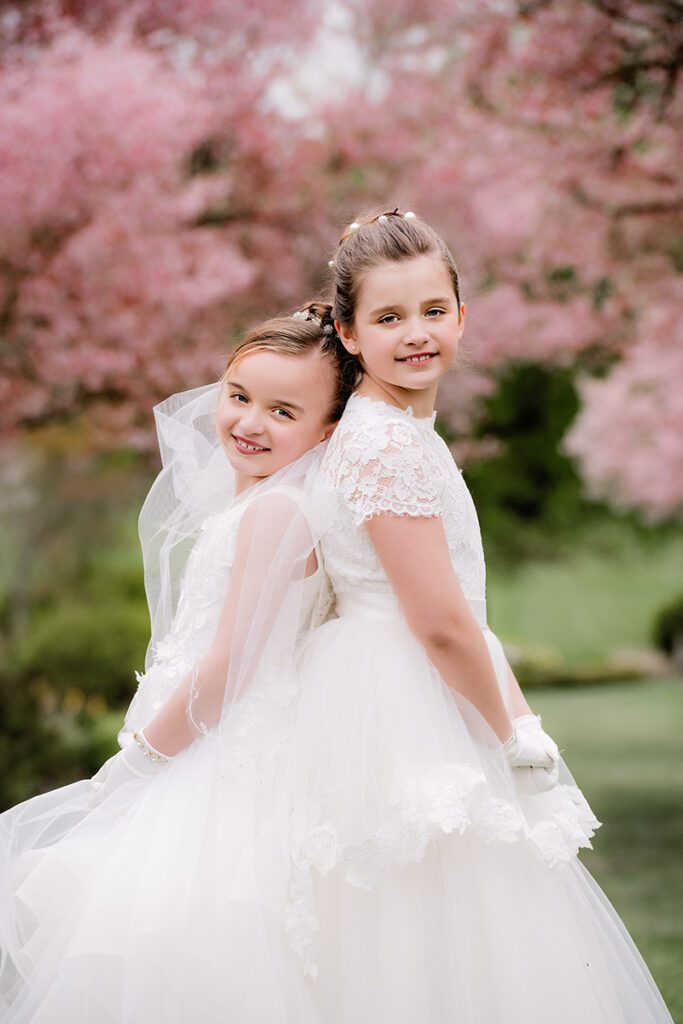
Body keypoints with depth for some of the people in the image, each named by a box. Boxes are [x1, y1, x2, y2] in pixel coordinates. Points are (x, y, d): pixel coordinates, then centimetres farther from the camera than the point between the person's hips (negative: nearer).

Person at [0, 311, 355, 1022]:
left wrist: (138, 758, -10)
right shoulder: (248, 500, 13)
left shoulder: (274, 510, -19)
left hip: (228, 769, -10)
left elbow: (227, 668, -20)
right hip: (211, 757, 10)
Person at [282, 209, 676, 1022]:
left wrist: (520, 722, 8)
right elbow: (441, 625, -21)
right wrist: (509, 734, -7)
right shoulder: (389, 447, -18)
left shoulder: (408, 434, 14)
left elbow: (462, 602, 15)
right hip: (401, 718, -10)